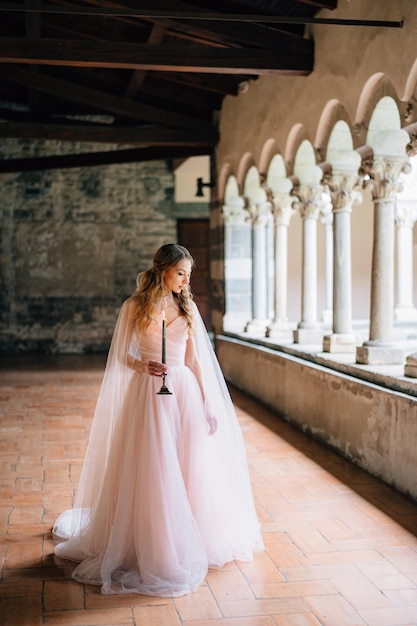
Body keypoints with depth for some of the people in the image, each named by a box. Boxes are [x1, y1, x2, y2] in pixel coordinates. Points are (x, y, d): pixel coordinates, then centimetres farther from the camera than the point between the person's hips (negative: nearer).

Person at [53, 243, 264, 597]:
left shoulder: (188, 308, 8)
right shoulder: (134, 306, -1)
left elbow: (196, 359, 8)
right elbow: (121, 356, 2)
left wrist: (207, 403, 5)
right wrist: (143, 366, -18)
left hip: (184, 392, 3)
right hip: (148, 394, -3)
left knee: (188, 469, 6)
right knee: (150, 472, -3)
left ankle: (191, 541, 24)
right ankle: (152, 547, 12)